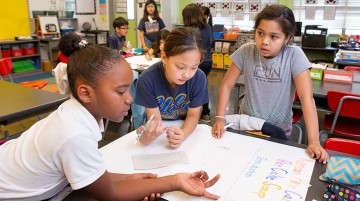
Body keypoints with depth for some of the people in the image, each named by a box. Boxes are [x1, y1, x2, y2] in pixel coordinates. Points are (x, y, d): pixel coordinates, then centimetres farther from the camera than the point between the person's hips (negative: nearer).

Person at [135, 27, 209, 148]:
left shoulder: (199, 78, -20)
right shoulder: (147, 79, -24)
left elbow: (193, 115, -12)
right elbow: (155, 118, -17)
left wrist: (182, 134, -33)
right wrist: (149, 135, -40)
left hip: (186, 129, 0)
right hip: (159, 131, 0)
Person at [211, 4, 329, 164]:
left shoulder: (294, 55, -18)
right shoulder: (245, 52, -13)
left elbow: (306, 98, -21)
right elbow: (226, 86, -9)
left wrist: (313, 141, -27)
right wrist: (220, 119, -19)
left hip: (279, 132, -1)